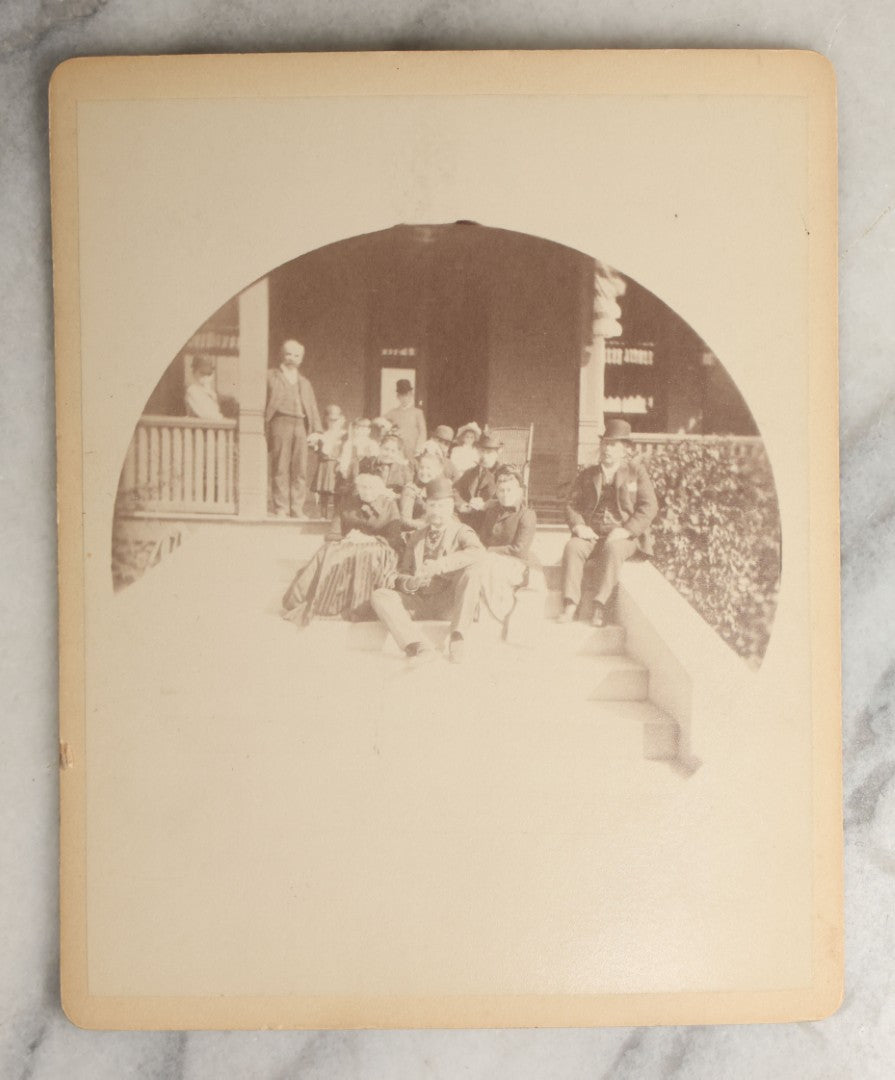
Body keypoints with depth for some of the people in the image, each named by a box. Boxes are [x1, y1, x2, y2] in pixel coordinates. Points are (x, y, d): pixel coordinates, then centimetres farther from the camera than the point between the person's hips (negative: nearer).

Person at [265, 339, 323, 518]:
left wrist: (315, 430, 6)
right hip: (281, 422, -4)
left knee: (300, 469, 0)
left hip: (300, 425, 4)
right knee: (280, 468, -6)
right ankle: (281, 508, -3)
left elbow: (312, 407, 19)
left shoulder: (305, 382, 24)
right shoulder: (271, 377, 12)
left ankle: (297, 509, 4)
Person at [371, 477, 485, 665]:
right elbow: (401, 573, 16)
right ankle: (418, 646, -33)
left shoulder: (461, 532, 6)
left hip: (449, 604, -4)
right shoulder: (415, 537, 20)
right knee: (380, 596, -19)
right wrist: (409, 583, -10)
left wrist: (440, 565, -30)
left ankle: (457, 638, -31)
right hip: (420, 602, 4)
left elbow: (477, 552, -19)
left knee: (472, 572, -30)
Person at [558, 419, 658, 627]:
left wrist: (626, 530, -15)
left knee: (612, 548, -37)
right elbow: (572, 505, 14)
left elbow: (649, 507, 0)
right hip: (592, 535, 3)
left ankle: (600, 605, -37)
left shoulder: (636, 472, 10)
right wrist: (578, 526, -9)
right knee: (572, 547, -29)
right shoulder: (588, 475, 19)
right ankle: (570, 605, -34)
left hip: (624, 537, -3)